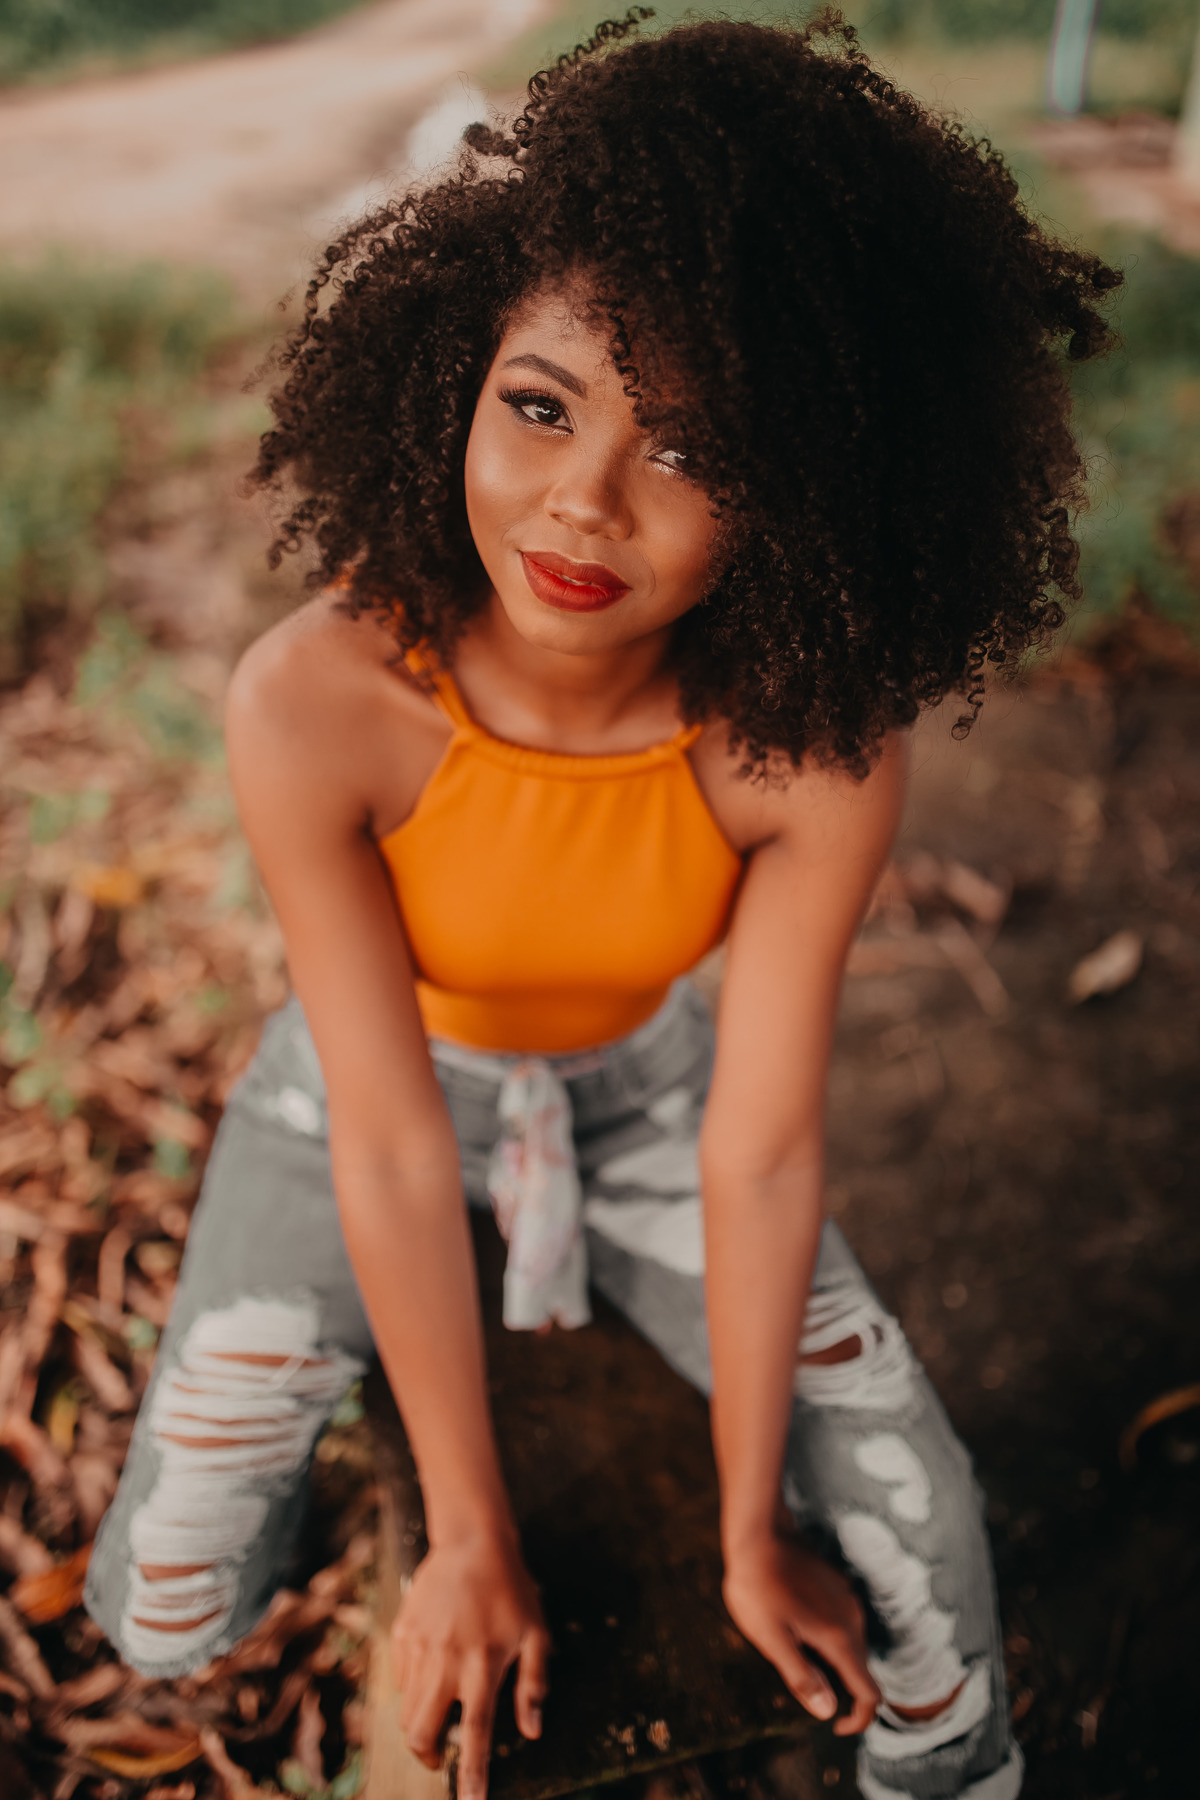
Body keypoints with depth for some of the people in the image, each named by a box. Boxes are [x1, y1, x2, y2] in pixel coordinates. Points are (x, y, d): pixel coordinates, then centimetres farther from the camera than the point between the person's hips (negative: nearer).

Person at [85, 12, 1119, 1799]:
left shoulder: (822, 754, -31)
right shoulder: (315, 701, -35)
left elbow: (762, 1155, -22)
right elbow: (396, 1148, -27)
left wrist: (749, 1533, -11)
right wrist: (472, 1540, -16)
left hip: (636, 1083, 1)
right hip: (368, 1081, 0)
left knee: (908, 1512, -4)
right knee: (167, 1615, -1)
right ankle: (298, 1374, 32)